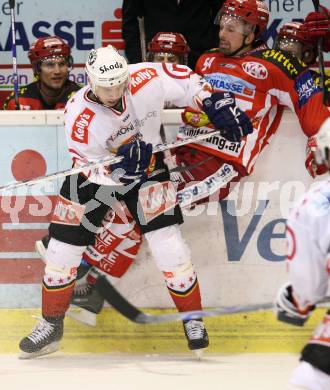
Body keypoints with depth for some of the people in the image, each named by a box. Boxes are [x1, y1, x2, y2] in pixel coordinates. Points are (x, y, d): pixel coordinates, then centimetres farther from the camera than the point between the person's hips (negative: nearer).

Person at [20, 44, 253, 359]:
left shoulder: (146, 79, -25)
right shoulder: (78, 115, -28)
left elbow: (185, 81, -7)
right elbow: (90, 167, -25)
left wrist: (218, 107, -13)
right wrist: (119, 164, -43)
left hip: (146, 169, 0)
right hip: (96, 175, 0)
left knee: (166, 239, -13)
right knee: (63, 246, -3)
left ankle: (193, 318, 5)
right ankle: (51, 326, 16)